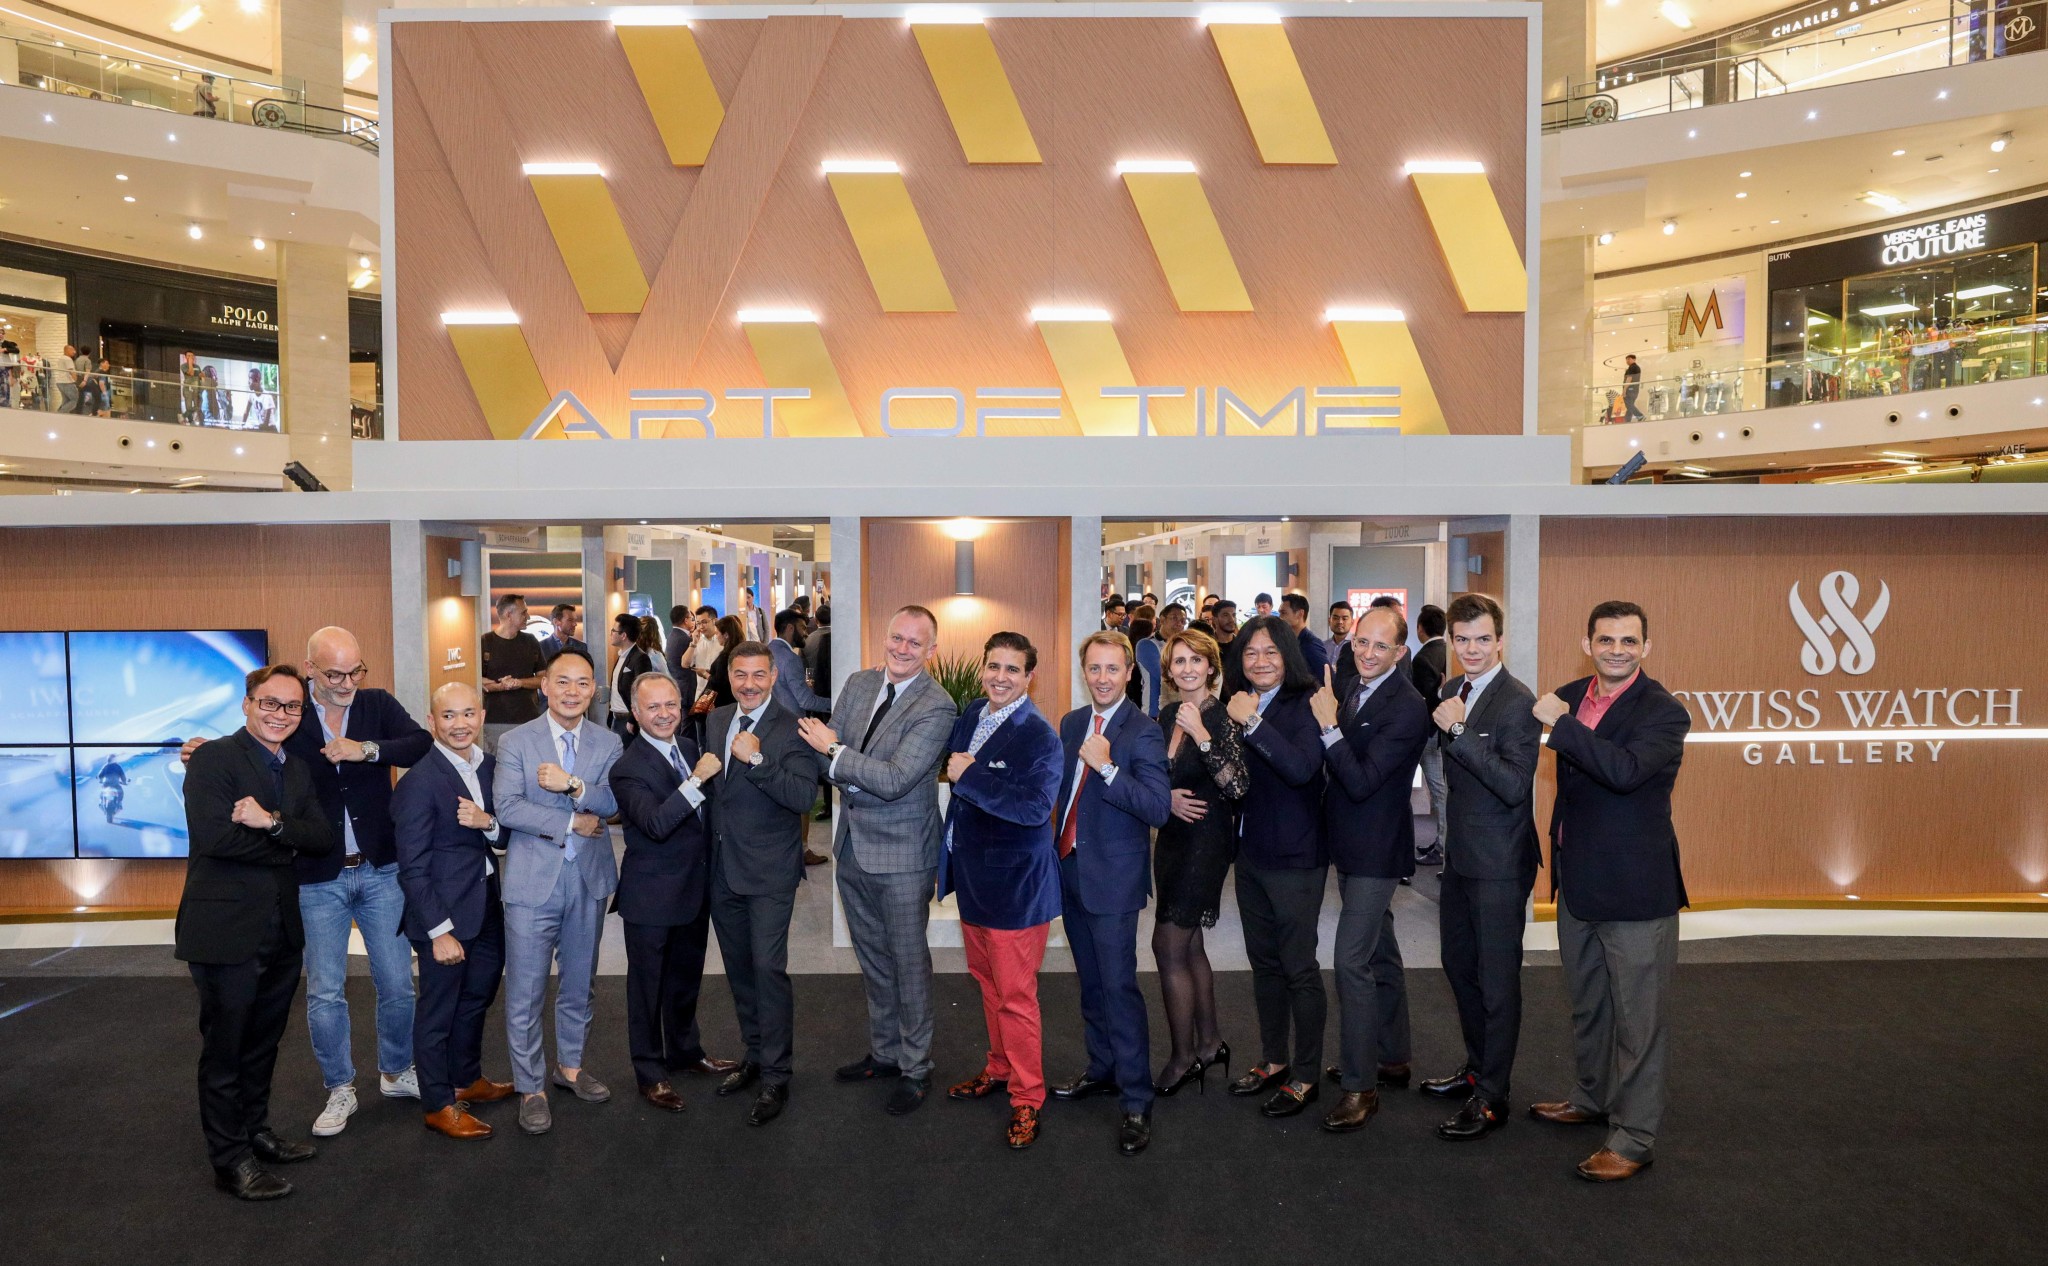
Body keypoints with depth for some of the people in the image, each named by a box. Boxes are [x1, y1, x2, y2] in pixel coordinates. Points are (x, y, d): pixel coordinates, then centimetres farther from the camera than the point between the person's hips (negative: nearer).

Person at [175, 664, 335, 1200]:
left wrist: (272, 822, -19)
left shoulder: (298, 771, 12)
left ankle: (255, 1131, 35)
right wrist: (288, 845, -11)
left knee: (263, 1041, 19)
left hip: (282, 929, 7)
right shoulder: (213, 758, -9)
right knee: (225, 1048, 5)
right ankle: (230, 1161, 17)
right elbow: (214, 836, -22)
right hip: (226, 929, -6)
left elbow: (323, 837, -1)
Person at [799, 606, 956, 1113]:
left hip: (901, 855, -6)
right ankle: (884, 1052, 37)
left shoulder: (937, 707, -17)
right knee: (873, 958, 20)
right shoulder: (858, 684, 4)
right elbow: (825, 750, 8)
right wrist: (850, 779, -11)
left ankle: (915, 1069, 22)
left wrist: (834, 752, -16)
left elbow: (894, 780, -24)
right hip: (853, 845, 7)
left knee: (908, 961, 7)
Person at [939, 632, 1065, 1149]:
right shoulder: (972, 715, 4)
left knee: (1015, 995, 1)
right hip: (971, 876, 8)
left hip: (1014, 884, -8)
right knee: (987, 981, 22)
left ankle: (1027, 1097, 17)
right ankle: (999, 1068, 40)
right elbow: (950, 762, 25)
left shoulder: (1040, 737, -20)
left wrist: (970, 776, -29)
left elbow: (1037, 806, -33)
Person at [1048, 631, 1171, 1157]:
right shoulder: (1071, 723, 8)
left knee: (1118, 985, -5)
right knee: (1090, 981, 18)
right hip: (1070, 869, 7)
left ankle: (1136, 1102, 5)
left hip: (1112, 877, -7)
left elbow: (1159, 809, -22)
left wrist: (1109, 767, -29)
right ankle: (1102, 1069, 34)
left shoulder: (1142, 733, -14)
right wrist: (1056, 850, 10)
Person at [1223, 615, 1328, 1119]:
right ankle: (1273, 1059, 33)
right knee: (1263, 962, 18)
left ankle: (1305, 1076, 17)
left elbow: (1302, 767, -30)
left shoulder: (1304, 705, -14)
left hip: (1294, 857, -7)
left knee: (1298, 968, 3)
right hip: (1250, 852, 7)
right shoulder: (1238, 705, 7)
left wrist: (1253, 722, -31)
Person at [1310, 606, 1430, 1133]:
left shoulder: (1407, 708, -20)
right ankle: (1393, 1059, 36)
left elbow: (1361, 782, -25)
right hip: (1351, 844, 9)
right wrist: (1328, 716, -5)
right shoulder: (1349, 688, 5)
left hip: (1376, 849, -9)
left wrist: (1329, 725, -24)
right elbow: (1328, 764, 9)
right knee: (1380, 953, 20)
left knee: (1351, 959, -10)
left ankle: (1359, 1086, 1)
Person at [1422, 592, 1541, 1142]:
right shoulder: (1450, 690, 7)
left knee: (1497, 980, 4)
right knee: (1459, 965, 21)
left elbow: (1515, 787, -28)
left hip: (1499, 863, -8)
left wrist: (1460, 730, -31)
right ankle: (1477, 1066, 40)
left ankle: (1491, 1097, 18)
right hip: (1460, 854, 9)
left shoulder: (1518, 703, -19)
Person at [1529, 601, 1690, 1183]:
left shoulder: (1664, 712, -16)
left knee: (1636, 1016, 3)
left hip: (1636, 889, -7)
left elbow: (1625, 770, -35)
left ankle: (1634, 1139, 15)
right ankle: (1594, 1098, 41)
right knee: (1586, 1004, 22)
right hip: (1578, 881, 7)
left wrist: (1562, 723, -28)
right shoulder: (1569, 697, 4)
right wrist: (1559, 849, 19)